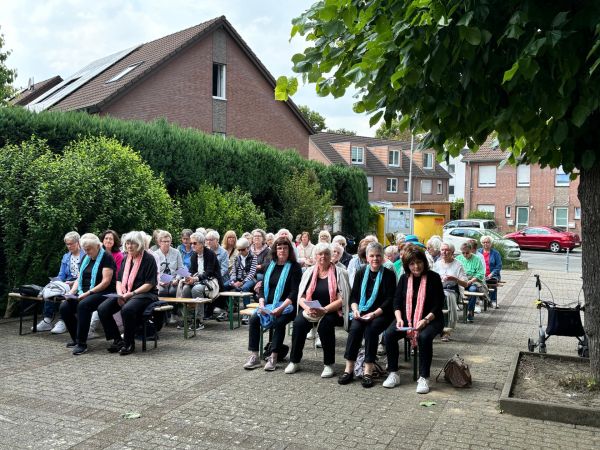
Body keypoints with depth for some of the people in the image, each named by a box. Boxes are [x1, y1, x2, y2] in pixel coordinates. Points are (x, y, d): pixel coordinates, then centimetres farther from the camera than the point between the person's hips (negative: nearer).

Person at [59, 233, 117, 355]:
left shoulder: (106, 257, -8)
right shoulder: (86, 258, 17)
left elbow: (106, 281, -16)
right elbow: (79, 278, 15)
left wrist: (88, 293, -22)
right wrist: (71, 293, -3)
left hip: (103, 293, -8)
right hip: (84, 293, 8)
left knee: (83, 305, -34)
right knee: (64, 307, -14)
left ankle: (82, 343, -27)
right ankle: (76, 339, 2)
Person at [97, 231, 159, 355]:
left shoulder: (148, 259, -5)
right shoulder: (126, 259, 16)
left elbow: (150, 284, -11)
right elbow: (119, 280, 16)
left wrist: (132, 293, -18)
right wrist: (120, 294, -4)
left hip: (145, 294, -7)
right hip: (125, 294, 7)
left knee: (127, 309, -37)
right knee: (102, 309, -15)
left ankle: (129, 343, -17)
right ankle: (117, 340, -2)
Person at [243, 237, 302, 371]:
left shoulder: (294, 267, -2)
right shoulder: (271, 266, 14)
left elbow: (294, 292, -11)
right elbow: (262, 288, 13)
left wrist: (280, 308, -22)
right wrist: (261, 304, -6)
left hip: (286, 305, -5)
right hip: (268, 305, 5)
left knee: (278, 322, -32)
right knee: (253, 320, -19)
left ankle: (273, 357, -25)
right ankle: (254, 356, -16)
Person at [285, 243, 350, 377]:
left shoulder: (339, 273, 1)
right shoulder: (309, 272, 11)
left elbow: (342, 299, -7)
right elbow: (301, 296, 8)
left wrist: (324, 310, -21)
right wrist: (307, 308, -14)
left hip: (331, 311, -3)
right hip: (310, 310, 3)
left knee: (325, 324, -34)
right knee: (298, 322, -26)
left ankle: (329, 364, -19)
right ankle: (294, 361, -11)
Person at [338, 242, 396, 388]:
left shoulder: (389, 274, 1)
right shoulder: (361, 273, 11)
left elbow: (390, 300, -6)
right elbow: (353, 295, 10)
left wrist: (374, 313, -19)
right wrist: (355, 309, -10)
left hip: (381, 314, -3)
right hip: (361, 313, 3)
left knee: (371, 329, -31)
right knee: (354, 328, -26)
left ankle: (368, 371, -27)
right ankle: (349, 369, -23)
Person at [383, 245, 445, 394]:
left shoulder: (433, 278, -4)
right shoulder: (404, 278, 8)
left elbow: (438, 305, -8)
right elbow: (397, 301, 7)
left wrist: (425, 320, -21)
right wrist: (399, 319, -11)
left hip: (431, 319, -4)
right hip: (407, 318, 4)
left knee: (424, 337, -35)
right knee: (389, 334, -22)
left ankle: (423, 378, -21)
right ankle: (393, 374, -9)